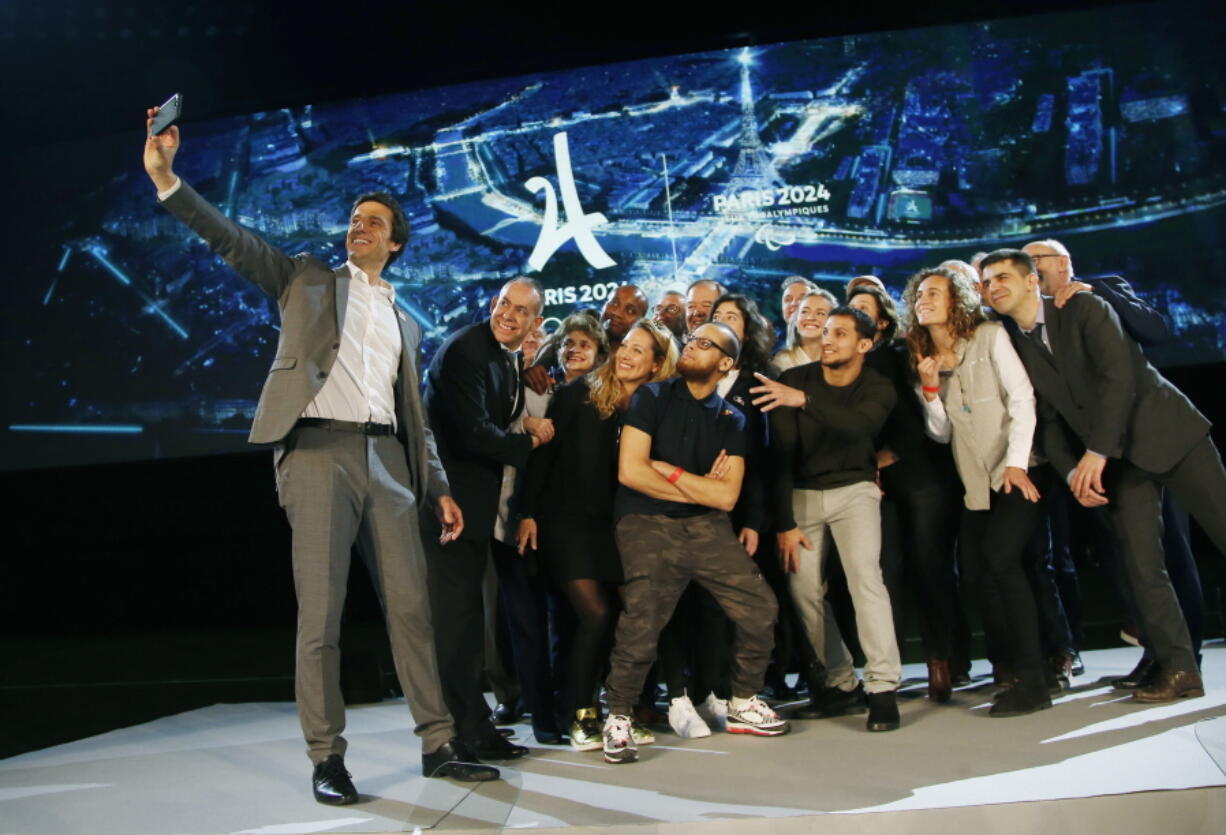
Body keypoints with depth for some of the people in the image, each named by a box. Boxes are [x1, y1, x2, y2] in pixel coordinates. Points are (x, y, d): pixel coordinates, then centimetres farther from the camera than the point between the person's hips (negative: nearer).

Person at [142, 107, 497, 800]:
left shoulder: (405, 323, 23)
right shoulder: (307, 279, 14)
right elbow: (232, 241, 0)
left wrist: (439, 487, 13)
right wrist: (166, 178, -14)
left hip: (387, 461, 4)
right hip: (319, 452, -3)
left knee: (412, 606, 2)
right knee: (321, 614, -3)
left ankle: (440, 744, 11)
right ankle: (327, 758, 8)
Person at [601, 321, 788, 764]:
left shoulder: (731, 419, 8)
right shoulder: (652, 397, 1)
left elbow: (726, 496, -3)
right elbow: (630, 470, -11)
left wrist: (669, 471, -6)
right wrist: (697, 489, -3)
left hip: (707, 527, 4)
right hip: (647, 524, -4)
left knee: (759, 607, -3)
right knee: (641, 624, -20)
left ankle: (743, 702, 20)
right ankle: (618, 718, 2)